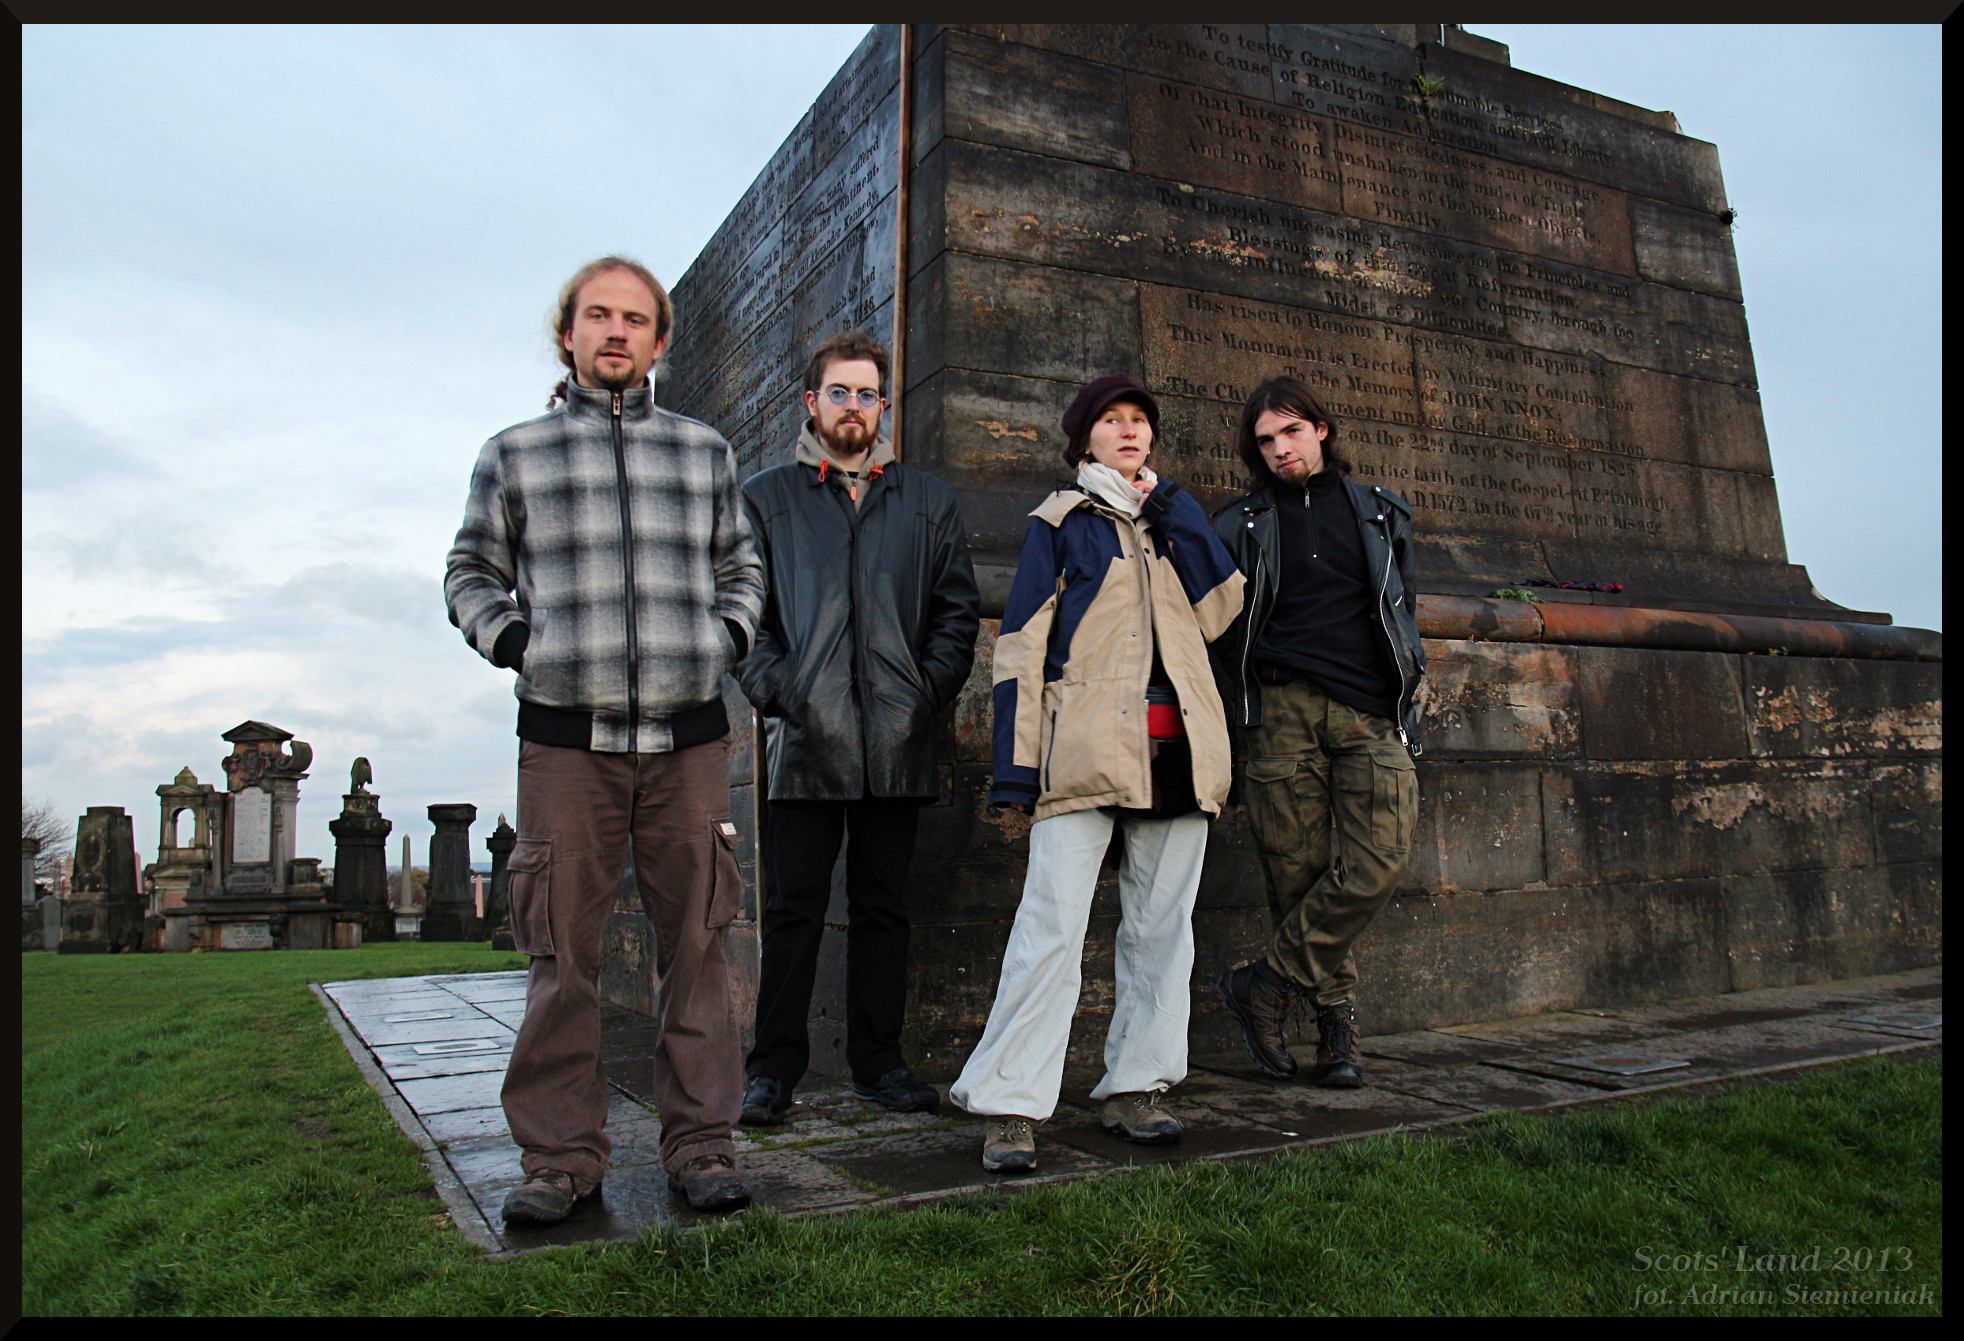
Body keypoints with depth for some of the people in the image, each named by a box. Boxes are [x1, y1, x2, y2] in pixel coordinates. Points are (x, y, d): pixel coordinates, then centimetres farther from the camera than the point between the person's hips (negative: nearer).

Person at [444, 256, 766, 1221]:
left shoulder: (705, 451, 15)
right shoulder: (515, 454, 11)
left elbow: (740, 565, 23)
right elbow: (471, 574, 17)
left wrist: (727, 638, 5)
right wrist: (514, 645, -1)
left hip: (689, 737, 1)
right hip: (566, 735, -1)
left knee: (696, 945, 3)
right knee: (562, 957, 3)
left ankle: (700, 1142, 15)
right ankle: (561, 1154, 15)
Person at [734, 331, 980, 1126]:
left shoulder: (927, 502, 15)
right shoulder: (767, 499, 12)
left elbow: (959, 609, 12)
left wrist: (928, 692, -2)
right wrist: (775, 690, -7)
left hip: (897, 742, 2)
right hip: (805, 739, -1)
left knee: (882, 906, 9)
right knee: (793, 909, 1)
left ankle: (879, 1061, 19)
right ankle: (775, 1068, 11)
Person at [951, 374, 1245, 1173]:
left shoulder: (1175, 514, 22)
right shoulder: (1061, 521, 9)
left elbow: (1218, 610, 4)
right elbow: (1022, 643, 1)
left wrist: (1170, 511, 3)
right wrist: (1015, 763, -8)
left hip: (1176, 747, 5)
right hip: (1087, 744, -5)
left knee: (1162, 925, 6)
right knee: (1052, 923, -11)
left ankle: (1134, 1090, 15)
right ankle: (1010, 1106, -7)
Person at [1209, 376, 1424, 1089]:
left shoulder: (1381, 514, 21)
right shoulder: (1241, 524, 15)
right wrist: (1255, 672, -1)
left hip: (1372, 712, 1)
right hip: (1283, 709, -1)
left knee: (1377, 861, -16)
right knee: (1299, 871, -4)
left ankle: (1264, 983, -4)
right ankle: (1336, 1019, 11)